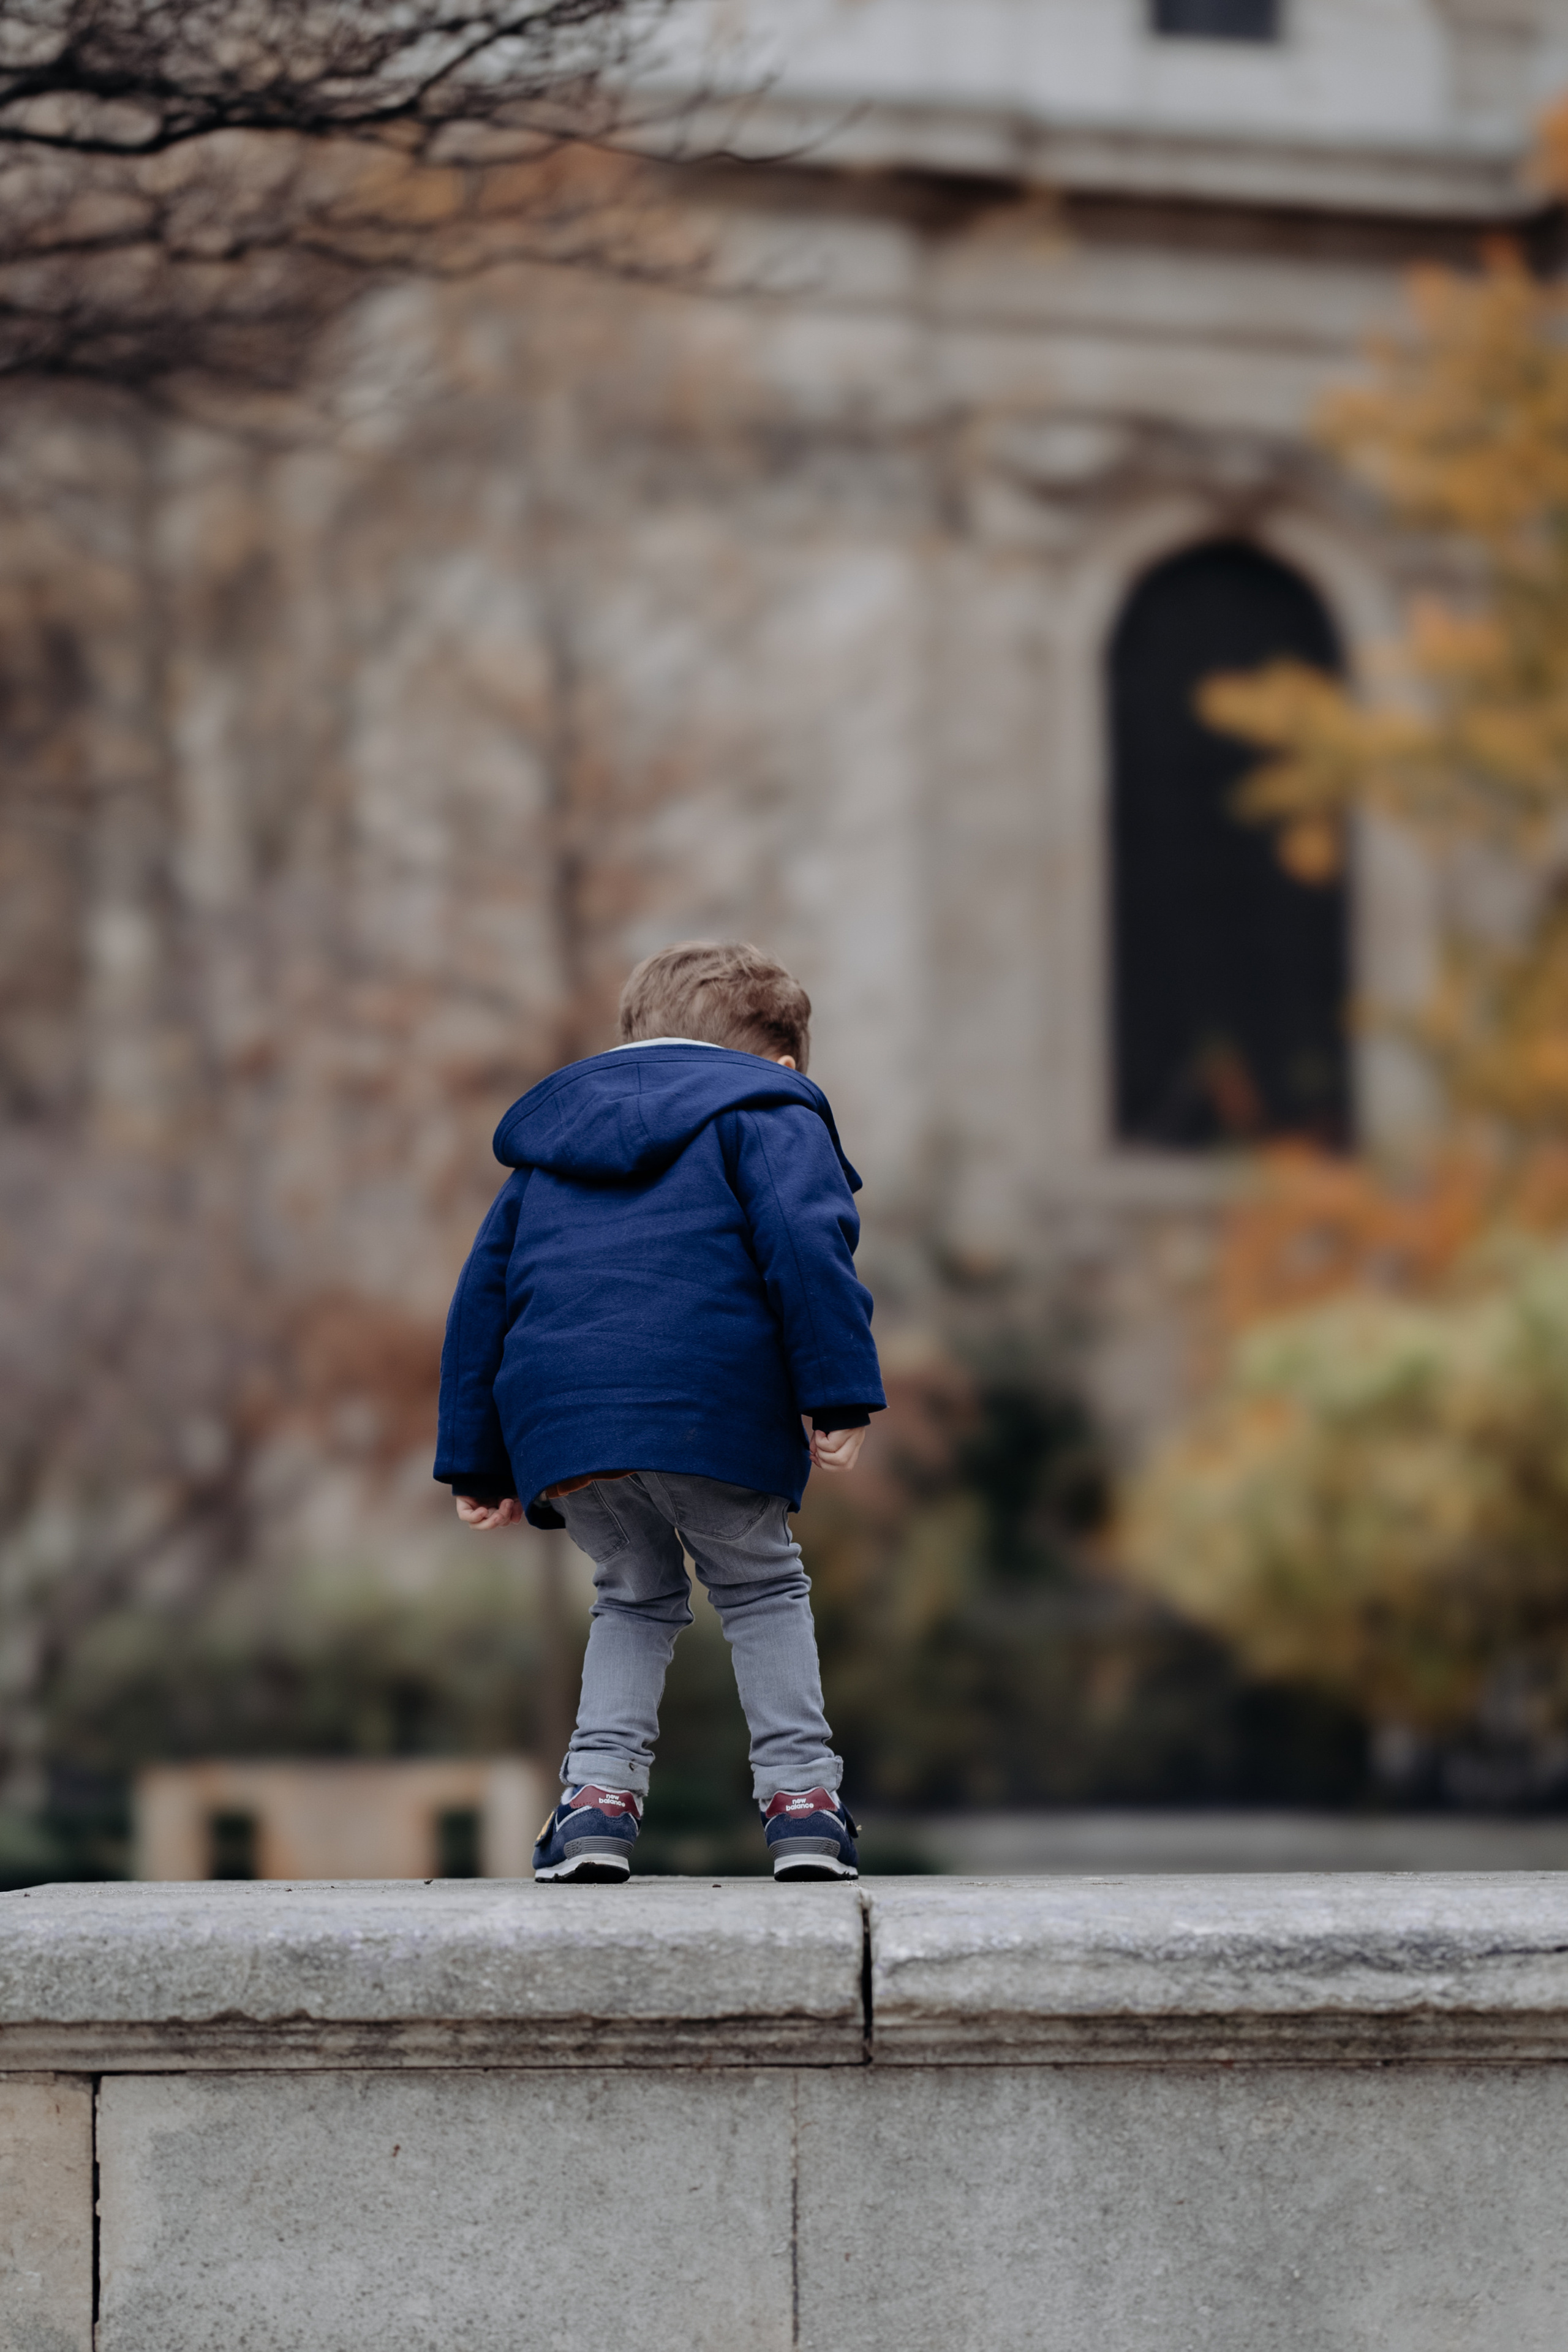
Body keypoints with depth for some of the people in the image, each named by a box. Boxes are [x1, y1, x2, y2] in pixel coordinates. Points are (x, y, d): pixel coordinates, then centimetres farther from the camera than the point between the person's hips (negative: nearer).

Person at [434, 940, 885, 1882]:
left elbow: (484, 1295, 26)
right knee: (761, 1588, 18)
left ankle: (600, 1791, 5)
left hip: (559, 1416, 4)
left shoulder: (546, 1143, 30)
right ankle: (799, 1792, 9)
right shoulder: (769, 1116, 12)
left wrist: (479, 1463, 27)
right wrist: (840, 1397, -9)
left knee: (635, 1596, 23)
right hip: (713, 1410, -4)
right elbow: (806, 1248, -6)